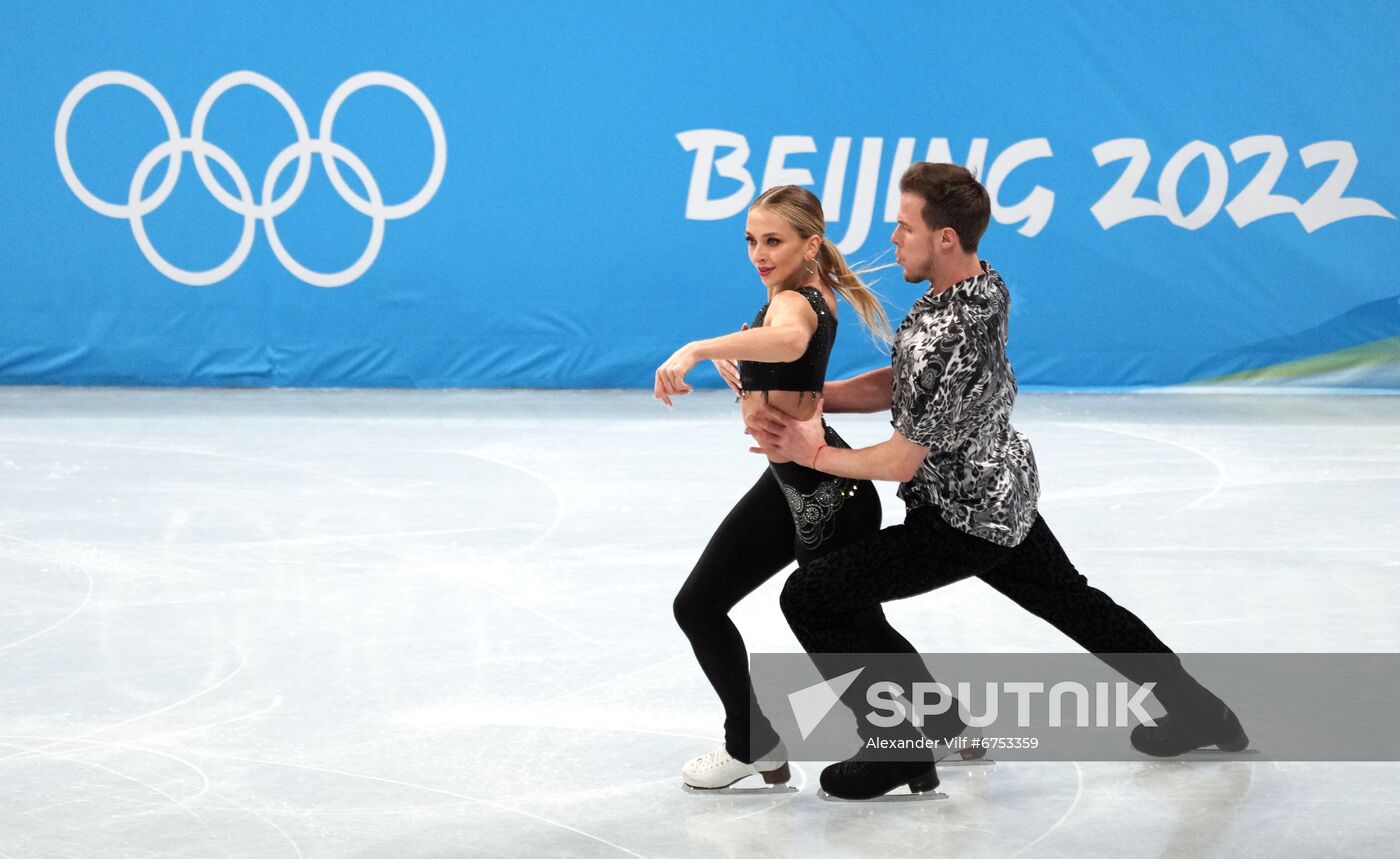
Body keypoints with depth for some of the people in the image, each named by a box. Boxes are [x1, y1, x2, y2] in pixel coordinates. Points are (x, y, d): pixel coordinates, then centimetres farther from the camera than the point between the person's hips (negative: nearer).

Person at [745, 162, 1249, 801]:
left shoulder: (949, 340, -32)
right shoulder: (985, 286, -3)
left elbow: (899, 462, -24)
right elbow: (900, 387, 6)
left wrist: (813, 454, -9)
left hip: (963, 520, -10)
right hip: (1006, 491, 10)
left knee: (813, 595, -9)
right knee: (1074, 603, 28)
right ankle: (1200, 712, 39)